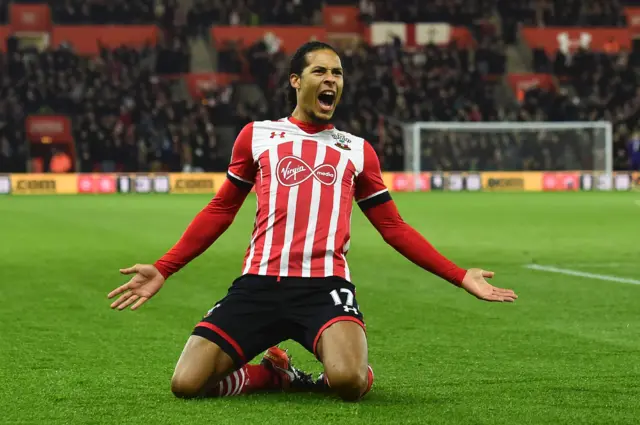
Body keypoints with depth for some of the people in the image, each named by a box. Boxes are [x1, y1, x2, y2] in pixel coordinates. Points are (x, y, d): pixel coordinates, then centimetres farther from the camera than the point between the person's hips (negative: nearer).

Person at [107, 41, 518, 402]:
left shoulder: (357, 150, 16)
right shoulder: (257, 135, 14)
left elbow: (394, 228, 19)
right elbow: (221, 210, 20)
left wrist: (460, 276, 11)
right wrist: (163, 270, 12)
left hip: (325, 286, -1)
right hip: (260, 284, 1)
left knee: (348, 380, -32)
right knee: (187, 384, -16)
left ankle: (358, 373, 7)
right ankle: (277, 374, 13)